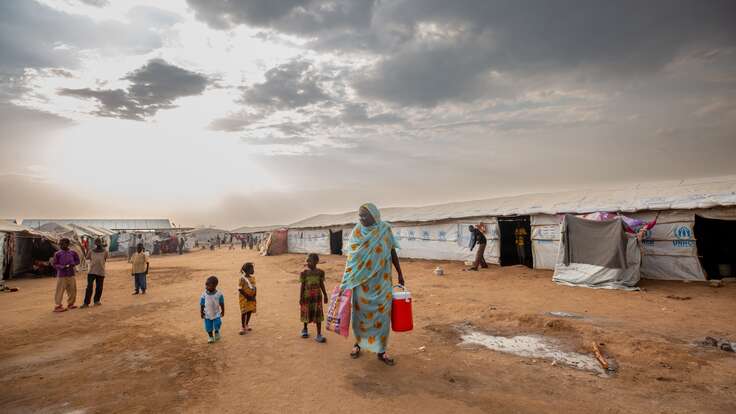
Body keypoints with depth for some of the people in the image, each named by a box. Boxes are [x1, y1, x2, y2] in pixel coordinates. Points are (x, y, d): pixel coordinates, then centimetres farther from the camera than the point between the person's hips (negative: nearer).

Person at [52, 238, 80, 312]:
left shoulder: (72, 253, 4)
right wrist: (62, 267, -18)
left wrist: (73, 264, -7)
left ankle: (70, 304, 26)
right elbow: (54, 264, -2)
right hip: (61, 275, -4)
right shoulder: (57, 254, -5)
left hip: (71, 275, 4)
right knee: (60, 291, -3)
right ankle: (58, 306, 6)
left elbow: (77, 260, 14)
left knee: (72, 290, 11)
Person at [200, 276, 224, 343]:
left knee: (217, 325, -2)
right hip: (207, 314, 1)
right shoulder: (204, 295, -12)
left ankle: (217, 333, 30)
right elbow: (202, 305, -2)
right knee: (208, 327, 10)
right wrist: (201, 312, 0)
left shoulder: (219, 294, -14)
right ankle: (210, 336, 33)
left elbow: (222, 304, -3)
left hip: (216, 314, -1)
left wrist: (222, 311, 3)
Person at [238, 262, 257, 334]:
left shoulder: (253, 278, 3)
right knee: (244, 312, -1)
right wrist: (247, 296, -17)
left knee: (250, 311, 12)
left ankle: (247, 325, 29)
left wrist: (254, 296, -2)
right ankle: (242, 327, 10)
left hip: (251, 298, 6)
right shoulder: (242, 278, -16)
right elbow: (240, 289, -15)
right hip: (244, 298, -6)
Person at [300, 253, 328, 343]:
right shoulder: (304, 273, -8)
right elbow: (302, 285, -4)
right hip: (307, 296, -1)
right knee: (306, 313, 14)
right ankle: (305, 329, 39)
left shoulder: (320, 272, -3)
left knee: (318, 315, 1)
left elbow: (322, 284, 5)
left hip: (317, 296, 1)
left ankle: (319, 335, 6)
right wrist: (301, 297, -5)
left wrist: (325, 295, 8)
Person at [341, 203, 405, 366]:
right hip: (362, 280, 0)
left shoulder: (385, 230, -4)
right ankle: (358, 342, 31)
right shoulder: (356, 232, -5)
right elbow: (351, 257, -3)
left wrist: (400, 273, 8)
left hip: (381, 280, 0)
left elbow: (393, 252, 6)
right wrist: (347, 279, -6)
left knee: (381, 314, 3)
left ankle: (381, 351, 15)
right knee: (360, 312, 9)